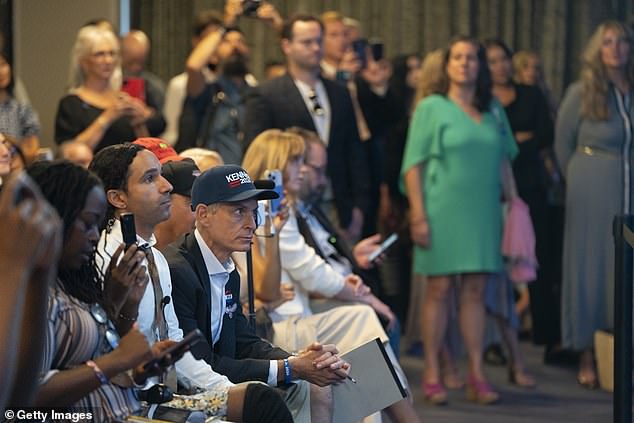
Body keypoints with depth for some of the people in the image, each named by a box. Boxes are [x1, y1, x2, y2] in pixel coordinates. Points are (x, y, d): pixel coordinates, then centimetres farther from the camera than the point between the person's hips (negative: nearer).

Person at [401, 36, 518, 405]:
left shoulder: (493, 111, 12)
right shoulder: (432, 108, -1)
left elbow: (505, 161, 17)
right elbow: (413, 164, -4)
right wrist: (418, 214, -11)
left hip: (484, 212, 4)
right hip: (443, 209, -4)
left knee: (476, 291, 4)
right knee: (439, 289, -1)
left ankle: (477, 375, 7)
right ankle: (432, 375, 4)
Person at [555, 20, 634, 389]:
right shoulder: (582, 93, -2)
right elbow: (563, 144, 6)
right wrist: (580, 180, 10)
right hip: (593, 198, -2)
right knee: (590, 271, 1)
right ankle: (587, 356, 7)